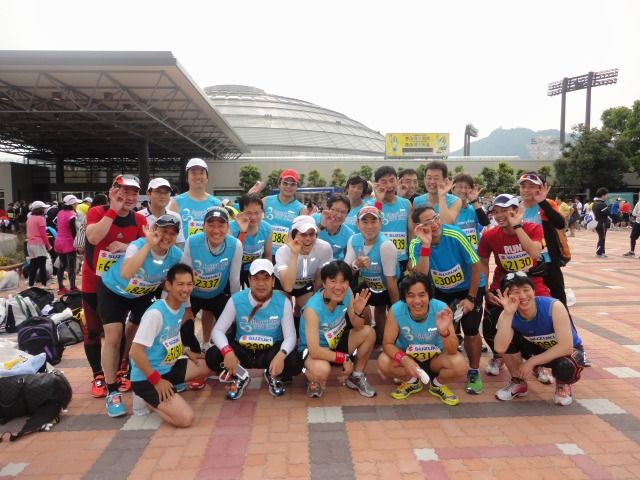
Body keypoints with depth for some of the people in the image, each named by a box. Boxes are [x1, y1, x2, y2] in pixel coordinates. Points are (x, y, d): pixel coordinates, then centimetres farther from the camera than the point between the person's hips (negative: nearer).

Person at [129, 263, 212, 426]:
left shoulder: (181, 307, 2)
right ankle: (149, 399, 2)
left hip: (168, 368, 9)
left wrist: (187, 352, 7)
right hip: (146, 378, -9)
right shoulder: (156, 313, -25)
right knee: (186, 418, -21)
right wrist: (157, 380, -20)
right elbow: (135, 352, -26)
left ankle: (168, 388, 7)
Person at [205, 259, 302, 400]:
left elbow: (290, 336, -17)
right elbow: (217, 331, -14)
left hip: (271, 351, 0)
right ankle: (240, 378, 7)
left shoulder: (283, 302, -15)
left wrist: (281, 355, -39)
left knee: (295, 362, -30)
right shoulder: (236, 300, -13)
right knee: (212, 356, -26)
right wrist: (228, 352, -36)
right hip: (242, 350, 1)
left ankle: (272, 376, 8)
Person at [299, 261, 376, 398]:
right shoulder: (313, 308, -33)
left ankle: (356, 376, 10)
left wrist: (358, 312, -29)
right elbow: (314, 351, -34)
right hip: (312, 350, -6)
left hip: (337, 341, 6)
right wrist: (344, 358, -23)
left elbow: (358, 328, -7)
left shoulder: (347, 294, -17)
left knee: (368, 332, -13)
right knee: (322, 370, -37)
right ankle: (313, 380, 3)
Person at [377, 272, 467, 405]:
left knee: (460, 365, -29)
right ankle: (412, 382, 7)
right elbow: (387, 344, -18)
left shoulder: (441, 308, -28)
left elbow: (453, 351, -27)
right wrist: (404, 359, -37)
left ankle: (437, 385, 7)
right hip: (407, 356, 1)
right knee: (383, 362, -28)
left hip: (435, 356, 0)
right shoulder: (396, 311, -27)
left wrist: (444, 331, -48)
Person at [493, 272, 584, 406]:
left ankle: (563, 385, 3)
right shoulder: (507, 315, -23)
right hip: (538, 349, 3)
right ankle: (518, 383, 2)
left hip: (568, 351, -3)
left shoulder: (554, 307, -31)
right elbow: (500, 348, -38)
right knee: (508, 339, -24)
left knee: (564, 367, -37)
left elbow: (566, 347, -31)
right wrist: (508, 314, -45)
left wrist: (531, 361, -29)